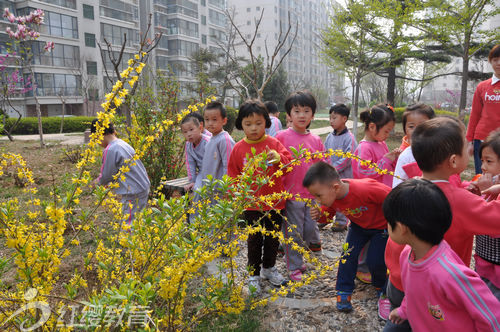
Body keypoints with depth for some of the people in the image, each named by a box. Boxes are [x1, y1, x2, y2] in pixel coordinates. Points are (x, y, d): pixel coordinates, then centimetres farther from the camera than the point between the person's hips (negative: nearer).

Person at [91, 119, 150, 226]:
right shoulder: (123, 143, 11)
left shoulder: (110, 150, -16)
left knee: (129, 224, -1)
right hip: (144, 187, 9)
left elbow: (106, 176, -7)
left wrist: (97, 182, 15)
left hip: (133, 193, -9)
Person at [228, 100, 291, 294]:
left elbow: (288, 160, -13)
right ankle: (253, 274, 26)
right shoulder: (238, 148, -1)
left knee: (273, 237, 16)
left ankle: (268, 269, 38)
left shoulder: (273, 143, -3)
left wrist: (277, 157, -32)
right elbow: (233, 174, 7)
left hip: (274, 200, 1)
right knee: (255, 239, 8)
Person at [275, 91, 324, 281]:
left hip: (313, 194, 3)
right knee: (293, 234, 7)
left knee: (311, 230, 8)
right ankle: (295, 267, 26)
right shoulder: (282, 136, -5)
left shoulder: (316, 140, 7)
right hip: (291, 194, -3)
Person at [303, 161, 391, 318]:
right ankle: (343, 292, 15)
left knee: (375, 261, -4)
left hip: (381, 226, -5)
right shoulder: (330, 195, -22)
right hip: (358, 225, 5)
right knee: (348, 255, -4)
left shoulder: (366, 189, -44)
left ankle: (381, 286, 29)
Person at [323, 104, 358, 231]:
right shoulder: (329, 137, 5)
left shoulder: (349, 138, -14)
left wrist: (334, 168, -18)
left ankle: (341, 221, 22)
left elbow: (347, 158, -18)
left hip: (343, 175, -6)